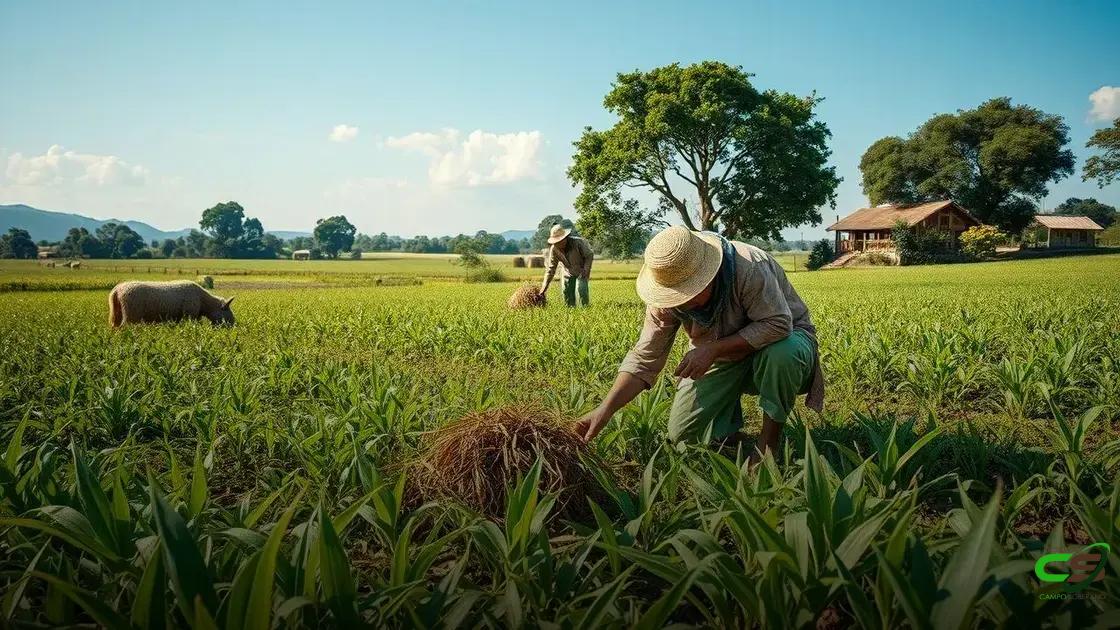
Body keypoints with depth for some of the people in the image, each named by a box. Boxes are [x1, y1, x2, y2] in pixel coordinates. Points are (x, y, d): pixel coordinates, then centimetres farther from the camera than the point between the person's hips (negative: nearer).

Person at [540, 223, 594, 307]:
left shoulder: (578, 242, -32)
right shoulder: (554, 249, -23)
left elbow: (590, 255, -16)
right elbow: (550, 268, -16)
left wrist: (586, 270, -25)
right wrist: (545, 286, -20)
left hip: (581, 271, -3)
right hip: (568, 272, 3)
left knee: (581, 289, -18)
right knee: (566, 291, -2)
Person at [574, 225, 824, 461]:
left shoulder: (749, 267, -35)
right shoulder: (666, 300, -19)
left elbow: (778, 324, -36)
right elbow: (644, 358, -18)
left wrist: (713, 348, -40)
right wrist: (605, 409, -30)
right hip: (724, 357, 4)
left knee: (781, 353, -40)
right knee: (682, 434, -10)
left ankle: (770, 440, -16)